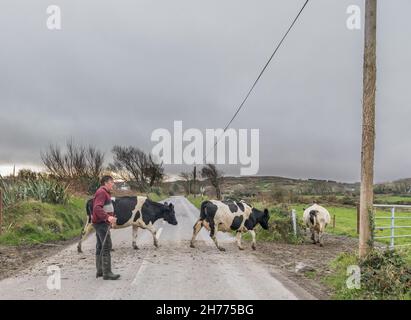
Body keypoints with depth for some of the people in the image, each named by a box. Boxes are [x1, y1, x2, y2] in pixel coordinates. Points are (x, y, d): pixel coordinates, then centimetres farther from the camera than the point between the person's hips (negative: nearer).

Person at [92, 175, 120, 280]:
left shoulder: (105, 193, 20)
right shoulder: (101, 192, -13)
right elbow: (97, 208, -25)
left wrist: (111, 218, 17)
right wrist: (107, 217, -35)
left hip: (102, 222, 11)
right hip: (101, 223, -11)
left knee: (100, 246, 14)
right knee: (107, 246, -12)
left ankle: (100, 271, 23)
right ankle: (107, 273, -12)